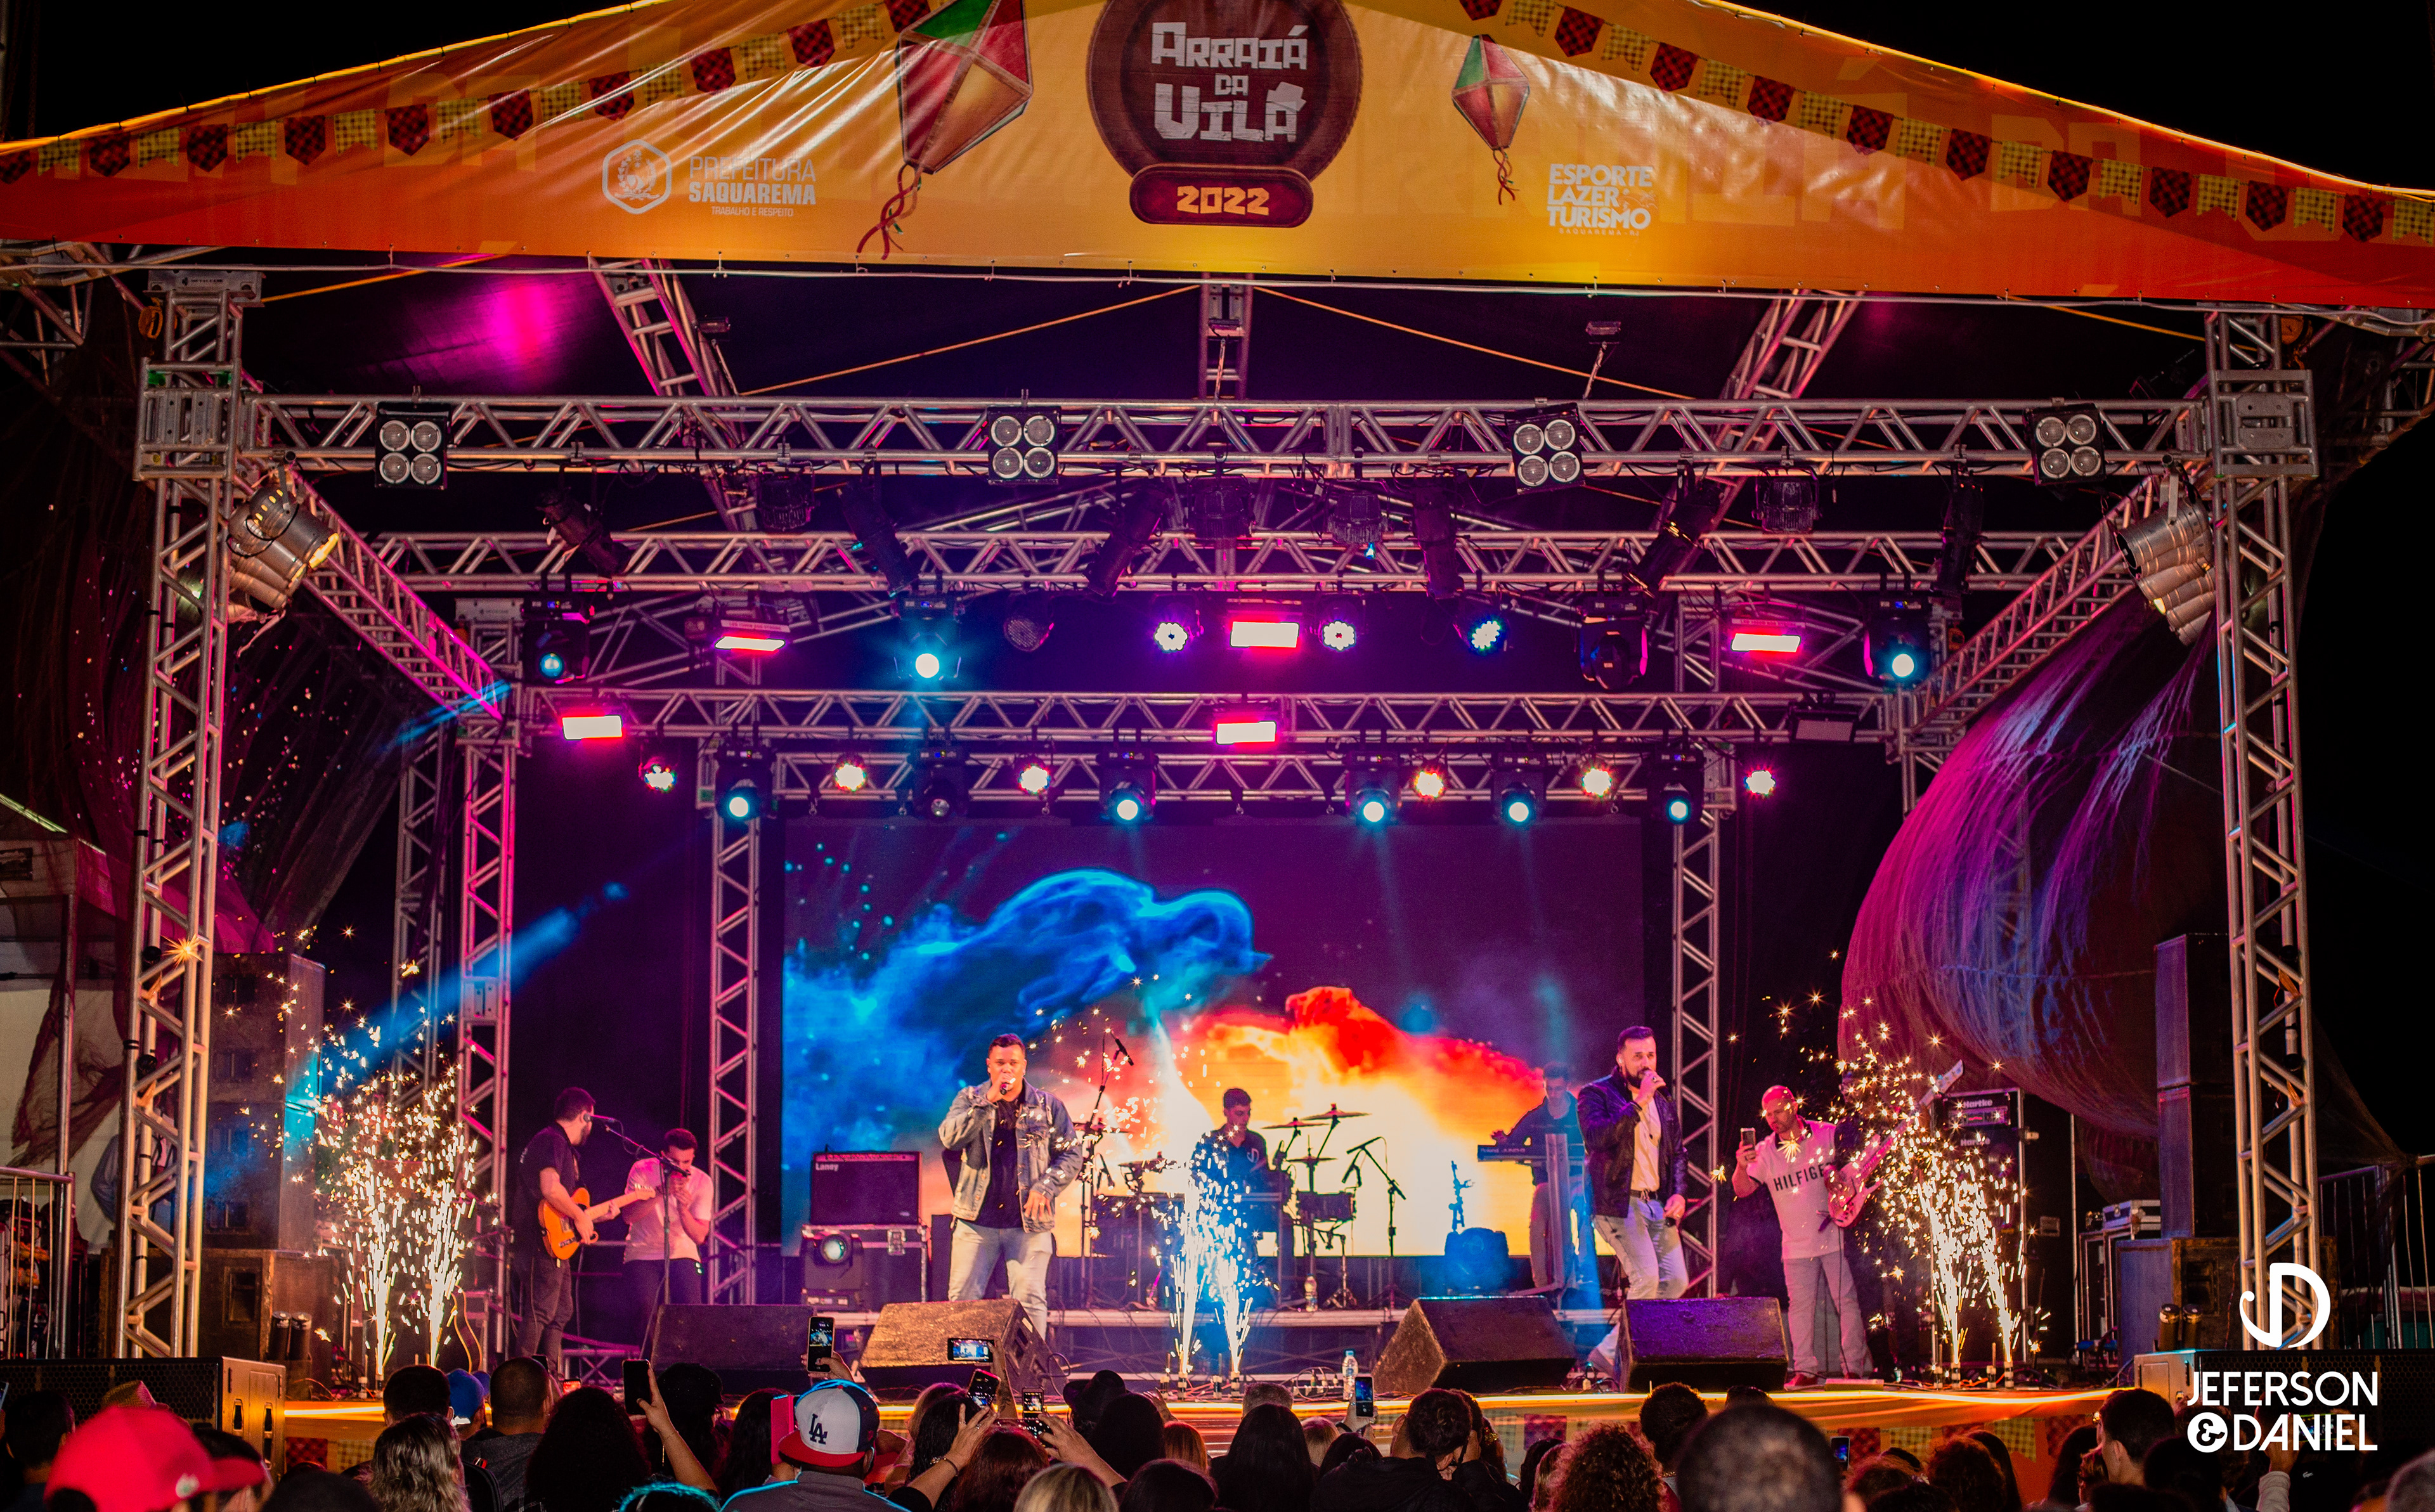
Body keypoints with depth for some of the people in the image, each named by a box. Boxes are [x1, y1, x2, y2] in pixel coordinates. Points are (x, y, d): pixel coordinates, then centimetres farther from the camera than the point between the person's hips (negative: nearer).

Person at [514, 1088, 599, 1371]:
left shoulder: (562, 1145, 23)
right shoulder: (552, 1141, -11)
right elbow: (550, 1189, -27)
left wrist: (592, 1216, 24)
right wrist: (580, 1217, -17)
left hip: (555, 1246, 11)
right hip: (541, 1243, -11)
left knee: (560, 1313, 14)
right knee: (540, 1314, -13)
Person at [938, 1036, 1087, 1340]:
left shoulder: (1047, 1106, 6)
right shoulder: (969, 1099, 7)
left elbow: (1072, 1154, 8)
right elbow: (949, 1138, -11)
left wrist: (1045, 1187, -7)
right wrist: (987, 1102, -17)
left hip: (1029, 1223, -1)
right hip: (977, 1220, 1)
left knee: (1029, 1300, -6)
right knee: (962, 1299, 0)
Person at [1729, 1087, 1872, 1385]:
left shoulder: (1829, 1135, -1)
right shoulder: (1765, 1151, 2)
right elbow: (1743, 1190, -5)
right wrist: (1742, 1167, -26)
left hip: (1836, 1235, -2)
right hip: (1797, 1245, 2)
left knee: (1847, 1301, -2)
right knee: (1801, 1306, 0)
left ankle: (1855, 1368, 5)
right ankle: (1806, 1370, 6)